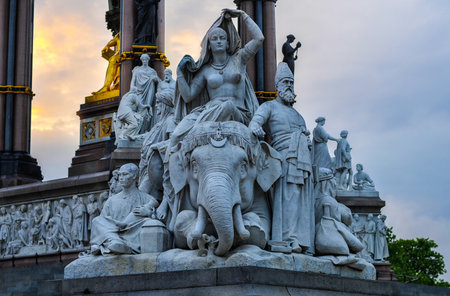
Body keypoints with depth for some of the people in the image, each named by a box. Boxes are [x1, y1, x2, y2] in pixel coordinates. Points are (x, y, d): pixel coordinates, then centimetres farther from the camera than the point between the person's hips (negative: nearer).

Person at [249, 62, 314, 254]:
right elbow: (255, 120, -7)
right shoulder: (269, 106, 12)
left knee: (304, 200, -2)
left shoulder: (296, 113, 31)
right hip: (285, 156, -6)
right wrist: (255, 128, -32)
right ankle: (290, 238, -27)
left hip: (303, 159, 6)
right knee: (289, 196, -19)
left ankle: (304, 243, -6)